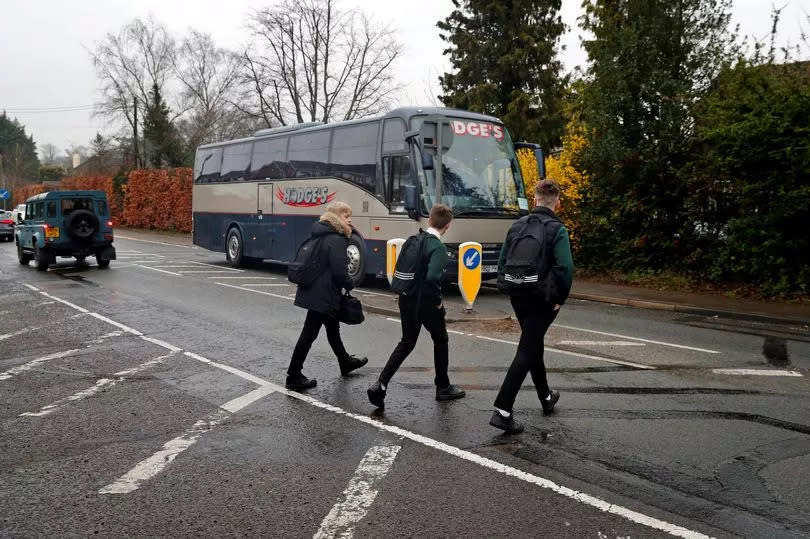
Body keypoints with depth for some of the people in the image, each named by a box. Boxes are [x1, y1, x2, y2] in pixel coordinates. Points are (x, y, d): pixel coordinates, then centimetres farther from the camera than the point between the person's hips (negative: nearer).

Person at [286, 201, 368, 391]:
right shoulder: (336, 240, -18)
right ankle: (294, 377, 5)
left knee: (333, 327, 25)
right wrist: (349, 285, -3)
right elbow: (339, 271, -22)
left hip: (313, 291, 10)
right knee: (309, 334, -3)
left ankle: (345, 362, 43)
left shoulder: (321, 236, 11)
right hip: (324, 295, -10)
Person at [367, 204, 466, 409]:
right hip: (426, 303, -6)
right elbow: (433, 278, -30)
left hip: (407, 300, 6)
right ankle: (443, 387, 29)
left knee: (407, 343, 15)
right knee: (440, 340, 16)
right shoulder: (439, 248, -18)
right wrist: (438, 301, -16)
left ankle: (380, 384, 2)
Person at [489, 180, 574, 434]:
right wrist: (560, 298, -9)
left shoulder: (517, 226, 5)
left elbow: (502, 263, 7)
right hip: (543, 300, -6)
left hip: (519, 298, 6)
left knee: (534, 346, 22)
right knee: (526, 352, -4)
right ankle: (502, 411, -10)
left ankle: (546, 397, 40)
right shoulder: (557, 229, -12)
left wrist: (512, 287, 13)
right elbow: (564, 268, -21)